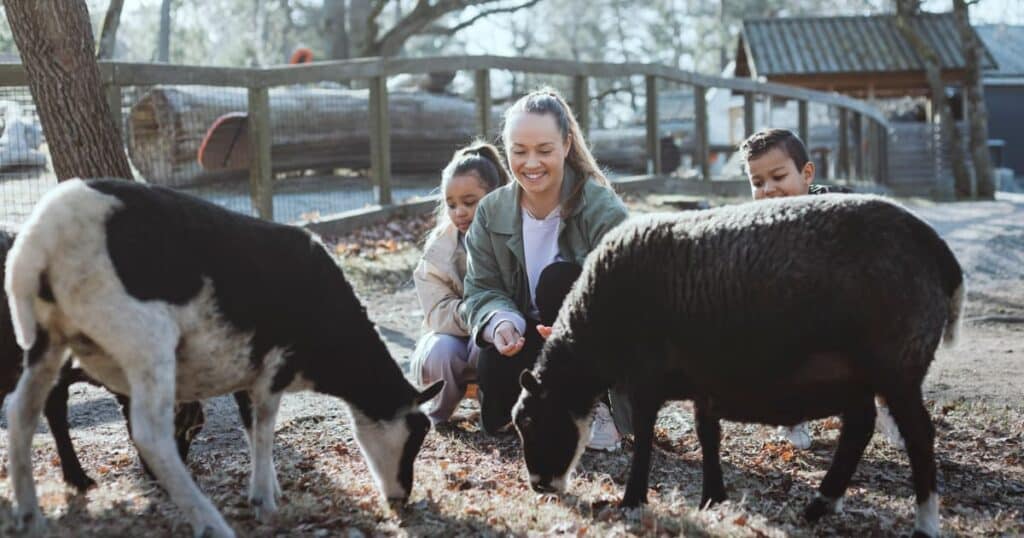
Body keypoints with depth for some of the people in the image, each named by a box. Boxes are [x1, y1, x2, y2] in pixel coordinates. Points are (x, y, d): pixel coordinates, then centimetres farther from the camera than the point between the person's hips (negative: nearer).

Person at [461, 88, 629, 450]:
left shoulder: (604, 211, -17)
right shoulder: (492, 212, -3)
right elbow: (482, 287, -4)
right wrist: (501, 322, -29)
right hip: (531, 339, 3)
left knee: (558, 279, -30)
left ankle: (595, 407, -14)